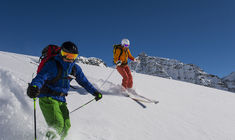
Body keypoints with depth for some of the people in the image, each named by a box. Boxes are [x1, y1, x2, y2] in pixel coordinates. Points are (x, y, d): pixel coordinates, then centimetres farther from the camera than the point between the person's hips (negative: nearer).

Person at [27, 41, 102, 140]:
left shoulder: (75, 68, 4)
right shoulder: (52, 64, -14)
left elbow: (84, 81, 16)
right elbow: (41, 77, -26)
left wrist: (95, 92, 16)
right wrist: (34, 86, -48)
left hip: (61, 100, 6)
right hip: (47, 98, -6)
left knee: (66, 126, 4)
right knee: (57, 124, -19)